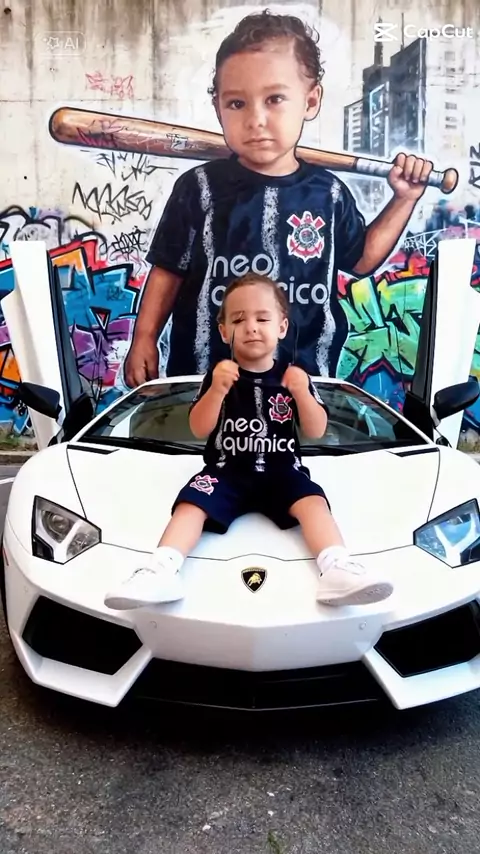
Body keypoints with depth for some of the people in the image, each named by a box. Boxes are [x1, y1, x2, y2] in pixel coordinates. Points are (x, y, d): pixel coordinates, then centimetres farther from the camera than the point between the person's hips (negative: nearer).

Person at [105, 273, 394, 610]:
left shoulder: (293, 375, 4)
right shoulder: (219, 375, 3)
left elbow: (317, 431, 0)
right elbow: (199, 430, -5)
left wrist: (302, 394, -20)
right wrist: (216, 390, -23)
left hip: (281, 470, 0)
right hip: (227, 470, 0)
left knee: (313, 501, -27)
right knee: (191, 503, -25)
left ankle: (338, 569, -42)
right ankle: (160, 570, -41)